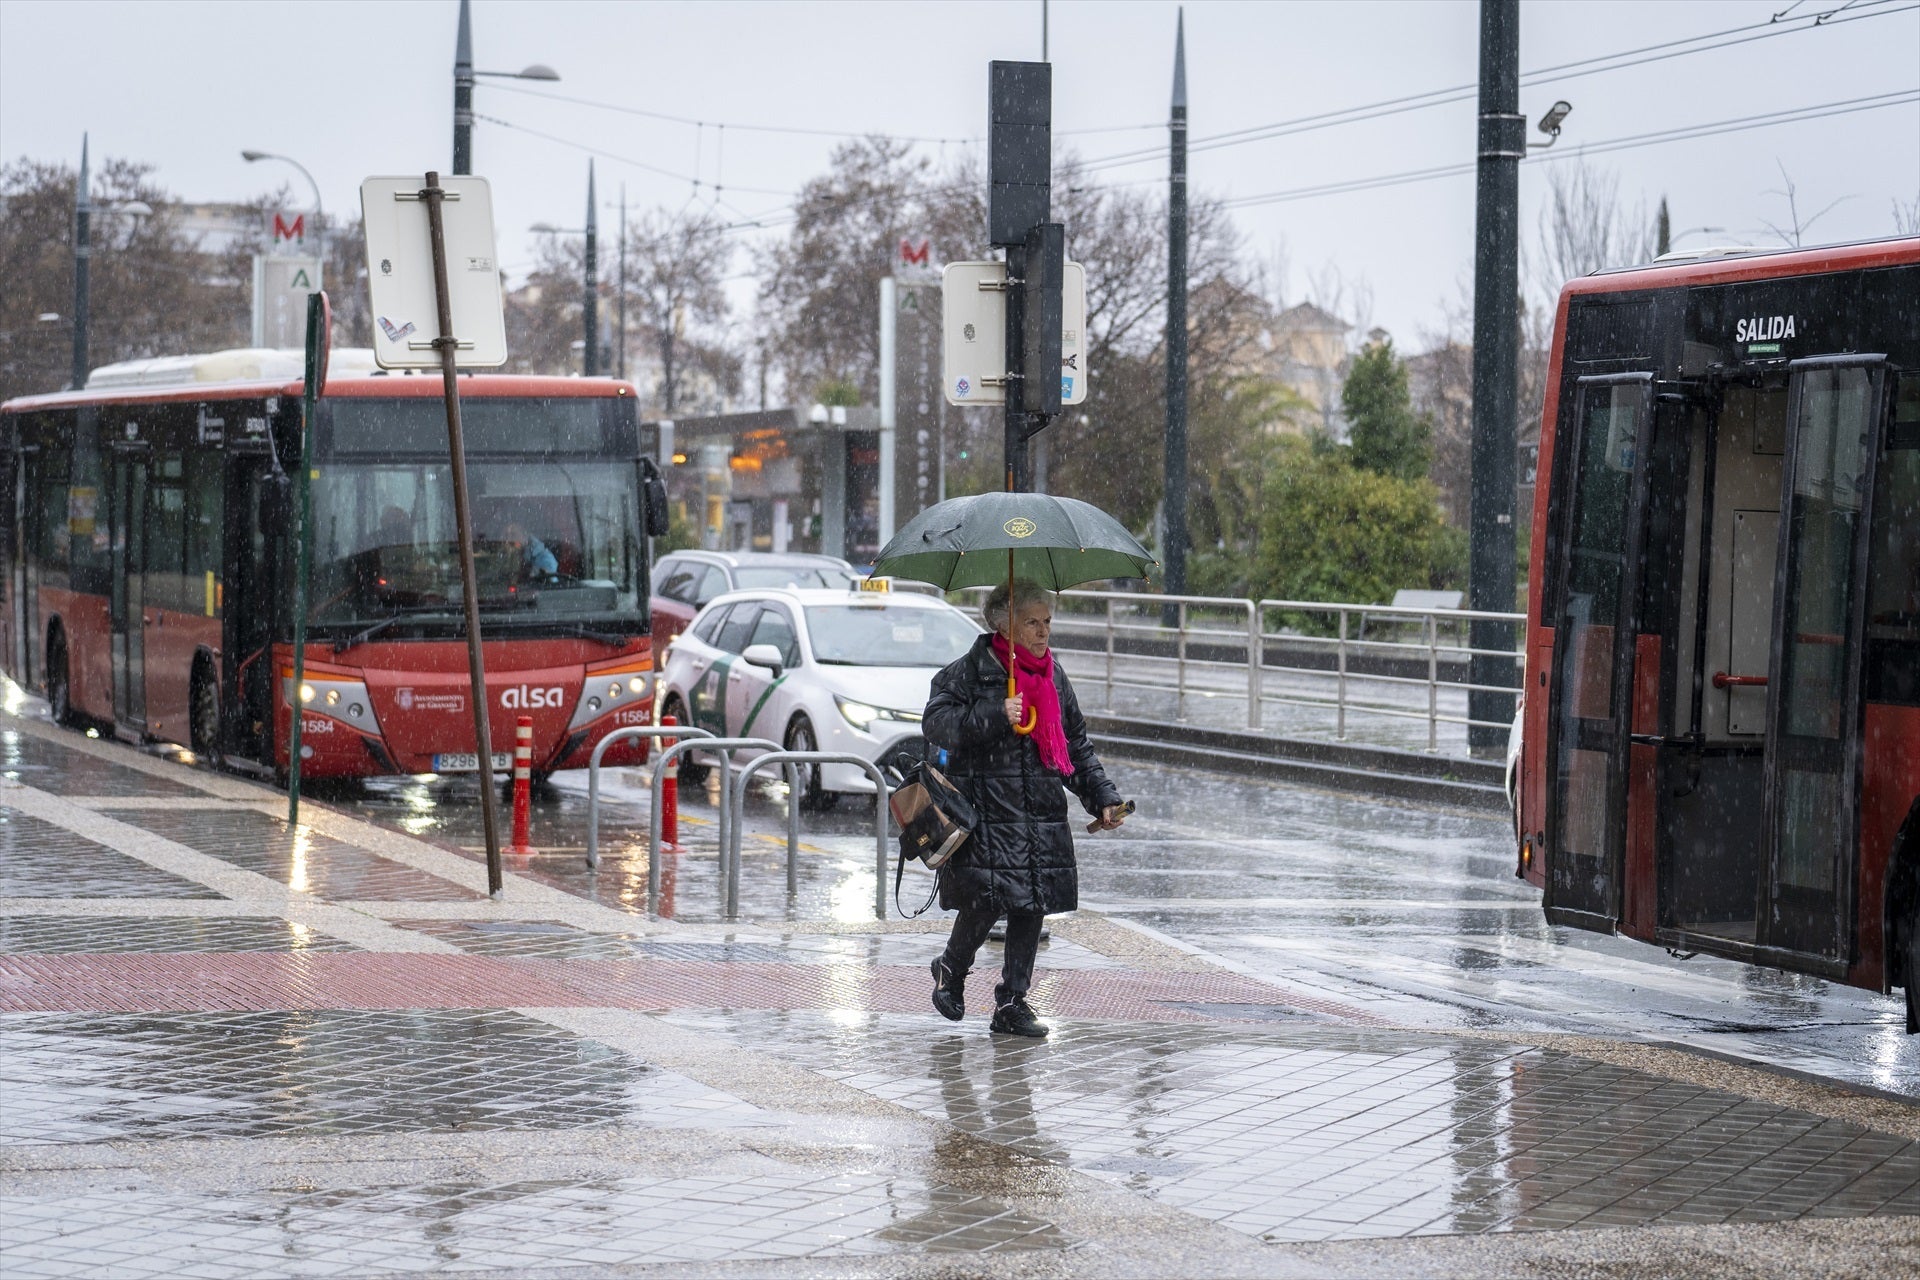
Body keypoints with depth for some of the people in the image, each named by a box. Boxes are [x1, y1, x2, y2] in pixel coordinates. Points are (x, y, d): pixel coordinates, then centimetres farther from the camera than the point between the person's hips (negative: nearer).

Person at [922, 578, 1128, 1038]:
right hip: (986, 811, -6)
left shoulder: (1053, 676, 16)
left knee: (1032, 906, 3)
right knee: (986, 902, -12)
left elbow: (1077, 745, 23)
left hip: (1043, 815, 6)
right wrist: (995, 716, -24)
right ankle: (952, 969, 17)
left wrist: (1103, 797, 15)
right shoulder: (971, 671, -4)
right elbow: (936, 723, -14)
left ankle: (1012, 1003, 13)